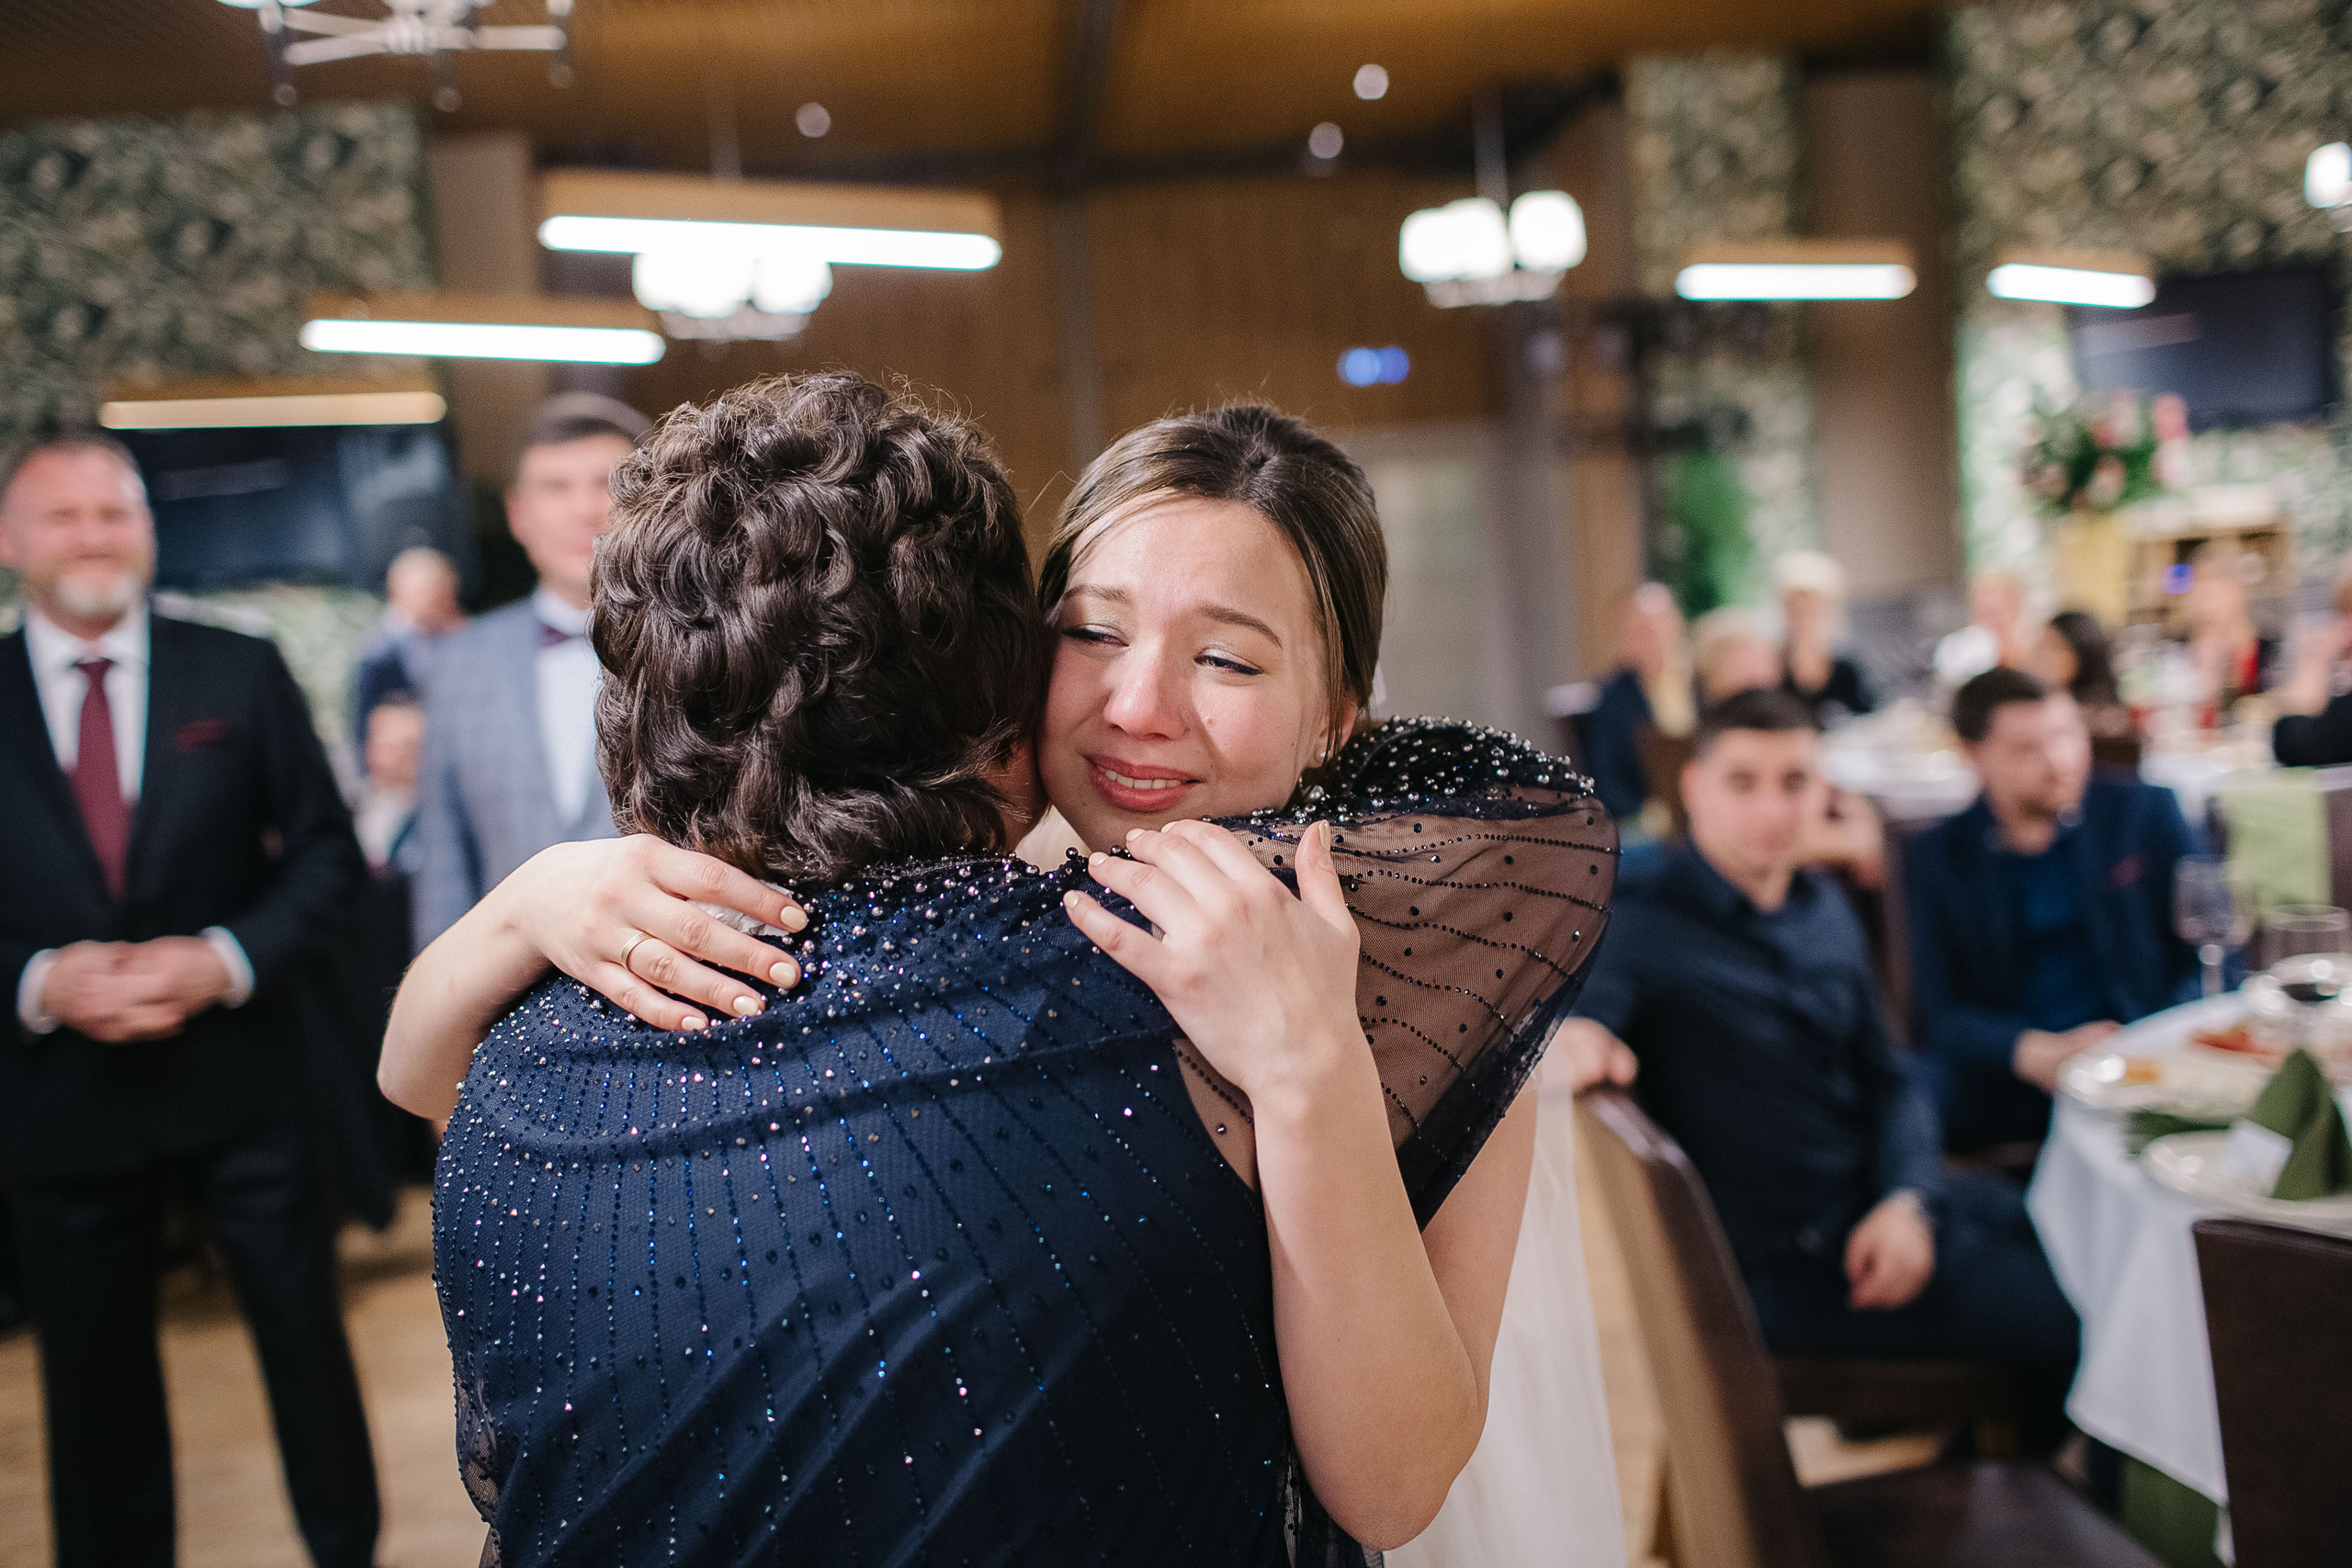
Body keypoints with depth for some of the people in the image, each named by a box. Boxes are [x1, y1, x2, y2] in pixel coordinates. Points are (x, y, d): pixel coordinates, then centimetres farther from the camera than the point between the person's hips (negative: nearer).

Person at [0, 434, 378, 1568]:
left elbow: (325, 849, 0)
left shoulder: (240, 673, -1)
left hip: (237, 1077, 0)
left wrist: (226, 957, -15)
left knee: (306, 1336, 12)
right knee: (95, 1377, 15)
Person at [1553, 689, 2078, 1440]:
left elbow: (1885, 1077, 12)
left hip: (1891, 1204, 8)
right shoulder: (1641, 913, -12)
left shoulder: (1822, 908, 10)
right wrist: (1568, 1036, -53)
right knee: (2081, 1320, -13)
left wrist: (1908, 1198, -7)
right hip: (1791, 1265, -7)